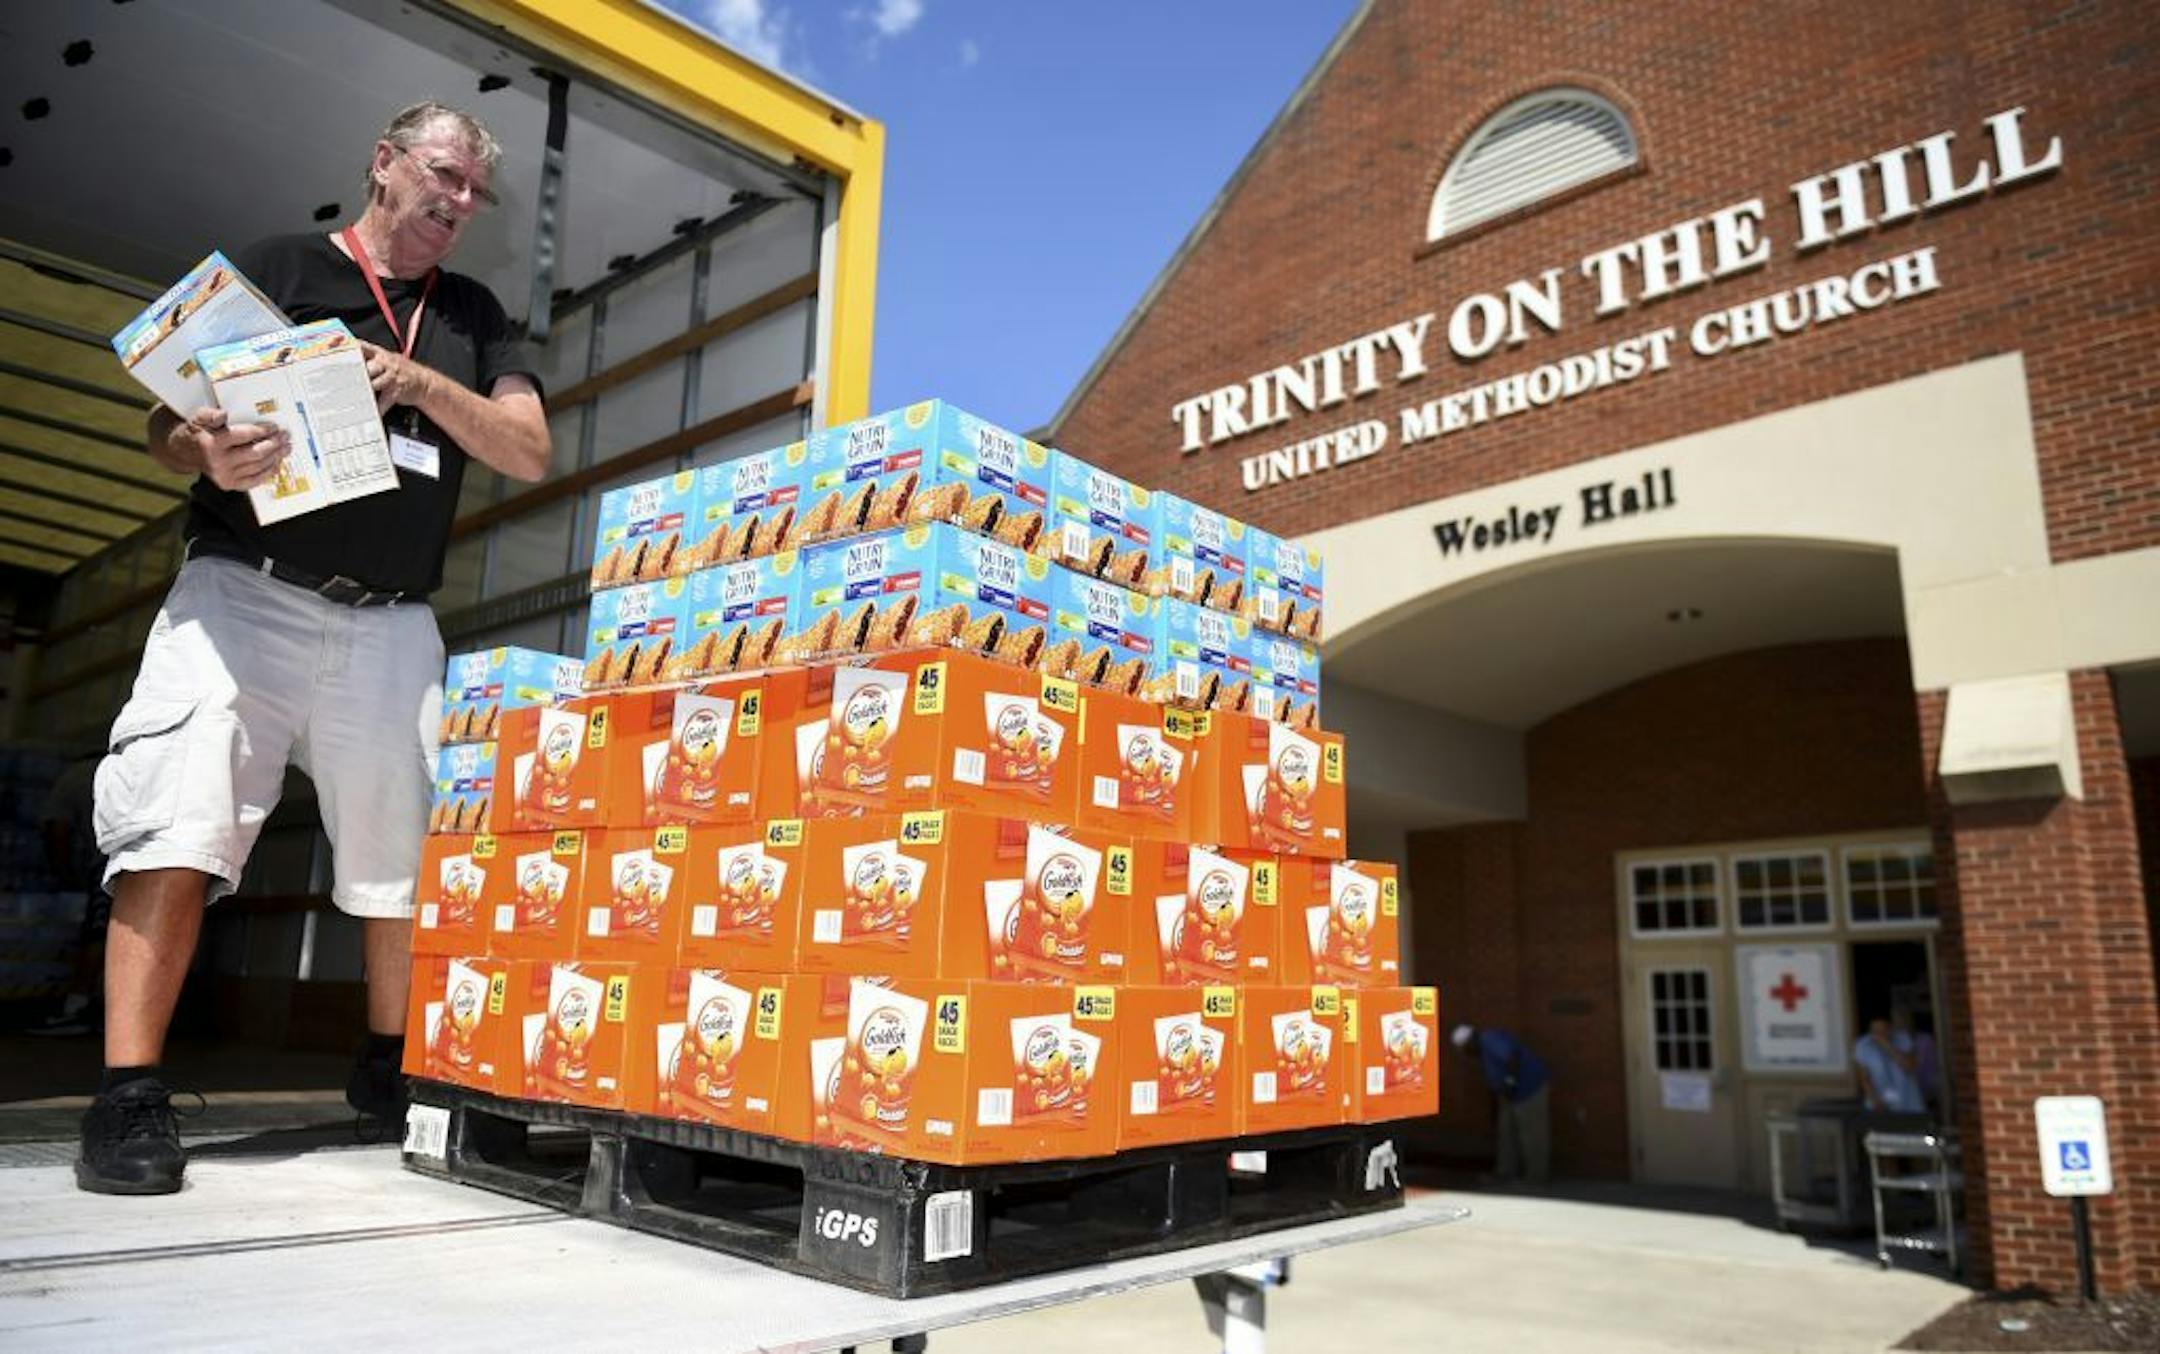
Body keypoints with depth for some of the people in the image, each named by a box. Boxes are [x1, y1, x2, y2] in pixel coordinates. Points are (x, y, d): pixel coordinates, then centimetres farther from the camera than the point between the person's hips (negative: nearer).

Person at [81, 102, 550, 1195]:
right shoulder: (274, 269, 10)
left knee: (406, 852, 3)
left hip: (392, 626, 3)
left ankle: (388, 1067, 21)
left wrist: (423, 386, -10)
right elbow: (169, 426, 6)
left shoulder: (473, 318, 18)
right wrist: (211, 456, -18)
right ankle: (128, 1099, -7)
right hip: (242, 596, -2)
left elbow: (529, 451, 5)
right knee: (178, 828, -14)